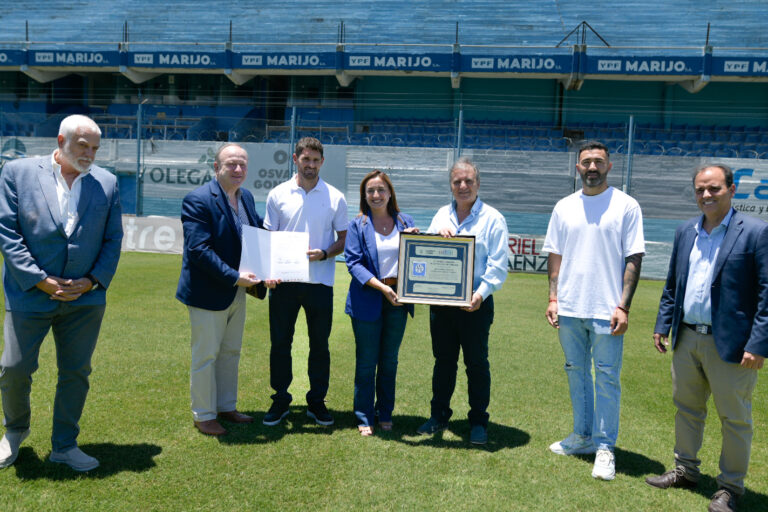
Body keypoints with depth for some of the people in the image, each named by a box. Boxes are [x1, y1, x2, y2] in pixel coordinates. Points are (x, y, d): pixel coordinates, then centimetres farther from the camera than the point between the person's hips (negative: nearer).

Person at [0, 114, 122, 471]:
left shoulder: (106, 182, 5)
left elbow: (113, 239, 5)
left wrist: (92, 281, -7)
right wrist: (41, 281, -12)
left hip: (85, 298, 2)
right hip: (30, 294, -2)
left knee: (76, 372, 8)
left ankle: (64, 445, 25)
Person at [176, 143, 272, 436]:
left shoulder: (246, 197, 7)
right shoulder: (198, 200, -17)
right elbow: (198, 250, -24)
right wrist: (234, 277, -25)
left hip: (238, 291, 8)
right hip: (209, 292, -8)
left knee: (231, 352, 18)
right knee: (206, 355, 6)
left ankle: (226, 407, 34)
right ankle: (203, 415, 22)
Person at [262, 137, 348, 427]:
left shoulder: (335, 198, 3)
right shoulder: (278, 195, 4)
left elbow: (344, 239, 7)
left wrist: (324, 254, -13)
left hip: (320, 280, 0)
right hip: (284, 280, 1)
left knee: (319, 344, 8)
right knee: (280, 342, 7)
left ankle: (317, 401, 22)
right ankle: (280, 400, 22)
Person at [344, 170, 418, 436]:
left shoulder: (405, 222, 8)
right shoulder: (358, 225, -1)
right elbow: (353, 262, -9)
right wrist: (382, 287, -20)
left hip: (398, 300, 3)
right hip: (367, 301, -2)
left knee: (390, 361, 12)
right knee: (366, 362, 5)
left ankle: (385, 414, 27)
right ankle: (364, 417, 18)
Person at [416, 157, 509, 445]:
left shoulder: (492, 218, -2)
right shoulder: (441, 215, 12)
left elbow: (498, 265, -8)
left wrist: (481, 293, -22)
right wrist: (438, 236, -10)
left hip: (475, 303, -4)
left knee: (477, 362, 5)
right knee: (443, 360, 14)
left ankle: (478, 422, 19)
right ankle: (438, 416, 27)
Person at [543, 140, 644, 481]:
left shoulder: (626, 206, -2)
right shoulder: (564, 207, 9)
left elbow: (633, 259, -5)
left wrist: (623, 306, -12)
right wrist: (553, 298, 3)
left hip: (606, 310, -4)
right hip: (569, 309, 4)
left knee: (607, 379, 2)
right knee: (576, 373, 14)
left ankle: (605, 447, 14)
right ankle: (582, 436, 29)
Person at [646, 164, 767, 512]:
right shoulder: (685, 232, 8)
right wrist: (662, 325, 11)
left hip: (730, 344, -6)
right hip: (687, 338, 6)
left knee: (735, 419, 9)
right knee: (686, 408, 18)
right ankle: (685, 470, 35)